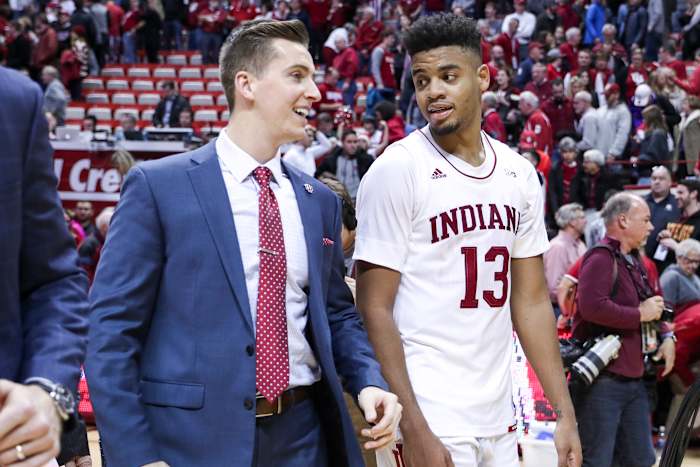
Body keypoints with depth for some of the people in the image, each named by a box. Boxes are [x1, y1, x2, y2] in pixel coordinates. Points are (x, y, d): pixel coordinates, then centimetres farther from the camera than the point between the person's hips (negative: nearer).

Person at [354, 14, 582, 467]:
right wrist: (414, 429, -17)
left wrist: (565, 413, 6)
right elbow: (375, 310, -11)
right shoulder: (397, 169, -10)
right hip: (430, 425, -5)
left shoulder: (519, 173, 6)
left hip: (499, 422, 5)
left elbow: (531, 301, 11)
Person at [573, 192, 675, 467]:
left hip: (633, 380, 10)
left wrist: (666, 336, 8)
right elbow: (592, 306, -29)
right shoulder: (601, 258, -13)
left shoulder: (634, 262, 19)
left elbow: (652, 308, 28)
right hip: (602, 380, -10)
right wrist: (640, 314, -17)